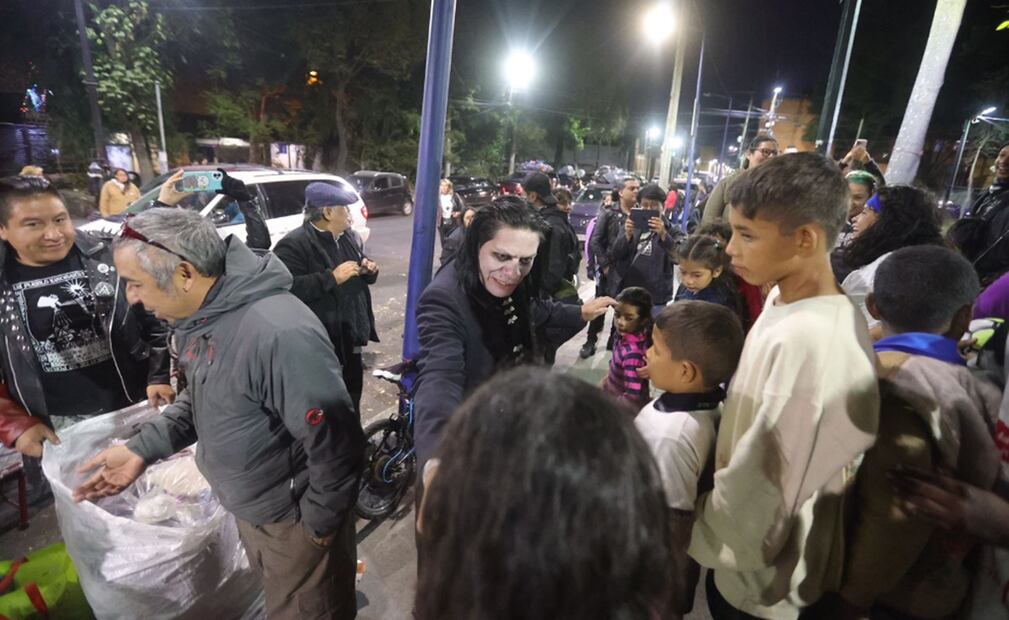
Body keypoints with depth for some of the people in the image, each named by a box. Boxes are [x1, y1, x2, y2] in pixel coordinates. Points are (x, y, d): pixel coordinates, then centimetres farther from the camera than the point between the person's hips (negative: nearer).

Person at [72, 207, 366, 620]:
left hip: (294, 520, -8)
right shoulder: (196, 318, -4)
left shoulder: (278, 333, -36)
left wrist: (315, 525, -17)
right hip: (247, 510, 9)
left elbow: (337, 444, -30)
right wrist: (142, 448, 1)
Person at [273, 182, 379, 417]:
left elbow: (359, 279, 22)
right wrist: (332, 277, -27)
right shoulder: (293, 245, -16)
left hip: (349, 339, 8)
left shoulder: (350, 237, 10)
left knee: (352, 401, 24)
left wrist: (370, 270, -2)